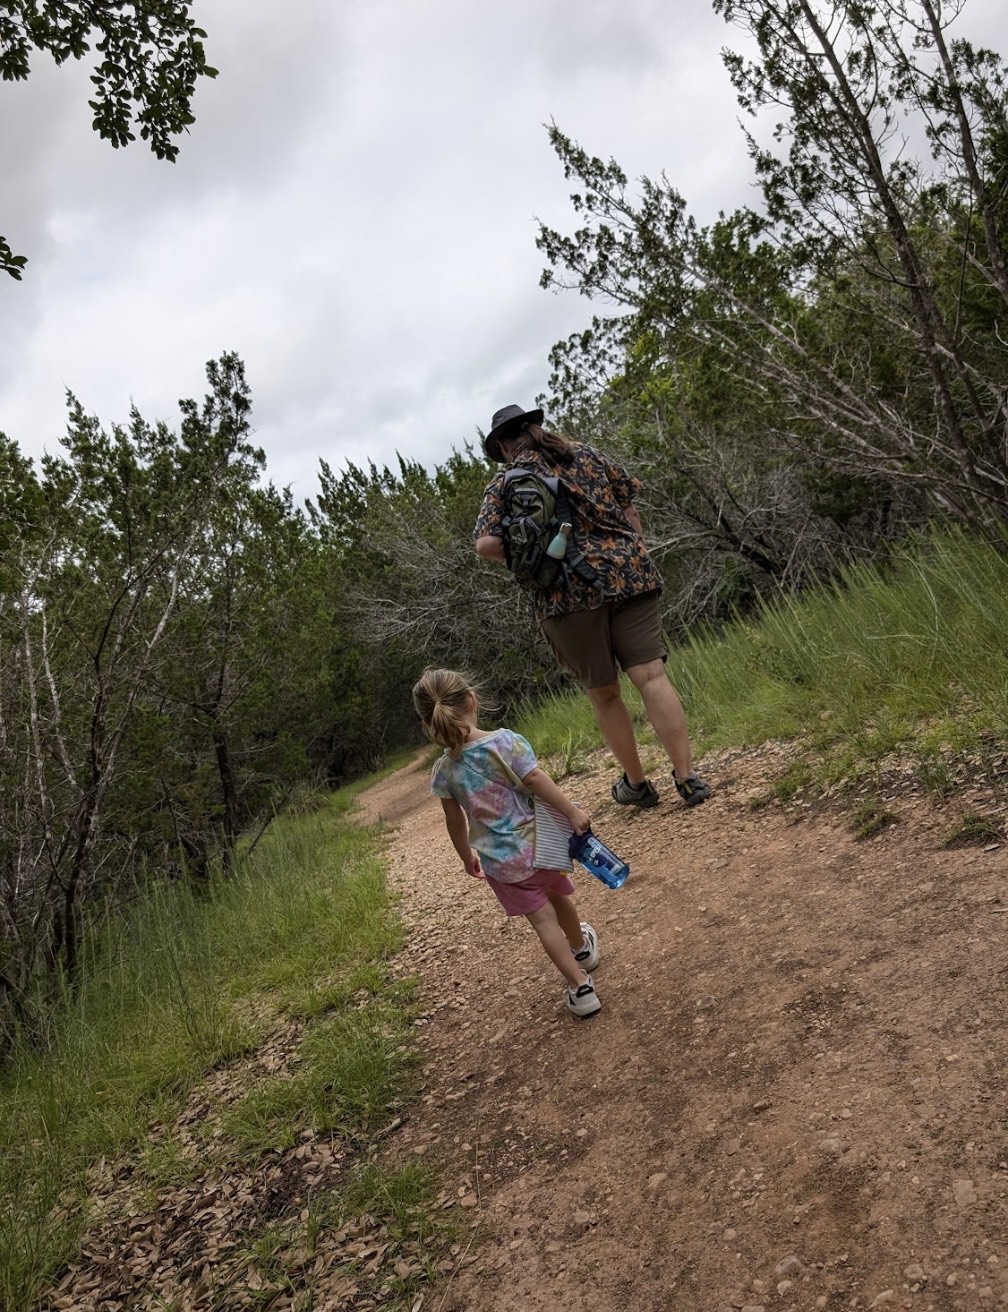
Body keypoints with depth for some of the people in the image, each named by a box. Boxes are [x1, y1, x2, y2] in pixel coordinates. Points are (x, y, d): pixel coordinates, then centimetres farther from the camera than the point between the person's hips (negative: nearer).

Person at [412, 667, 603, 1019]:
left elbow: (456, 822, 0)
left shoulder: (444, 770, -9)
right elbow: (535, 780, -21)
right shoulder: (504, 741, -18)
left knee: (543, 919, 11)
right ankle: (582, 948, 53)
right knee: (560, 896, 28)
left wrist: (467, 856, 15)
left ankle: (579, 986, 8)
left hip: (499, 860, 0)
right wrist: (572, 812, -13)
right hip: (537, 841, 0)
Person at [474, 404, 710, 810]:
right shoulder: (586, 455, 13)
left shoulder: (504, 483, 5)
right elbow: (629, 507, 12)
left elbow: (487, 544, -8)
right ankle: (687, 778, -4)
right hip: (627, 575, 2)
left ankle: (636, 783, 21)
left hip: (567, 594, -2)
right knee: (651, 676, -1)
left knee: (604, 694, 11)